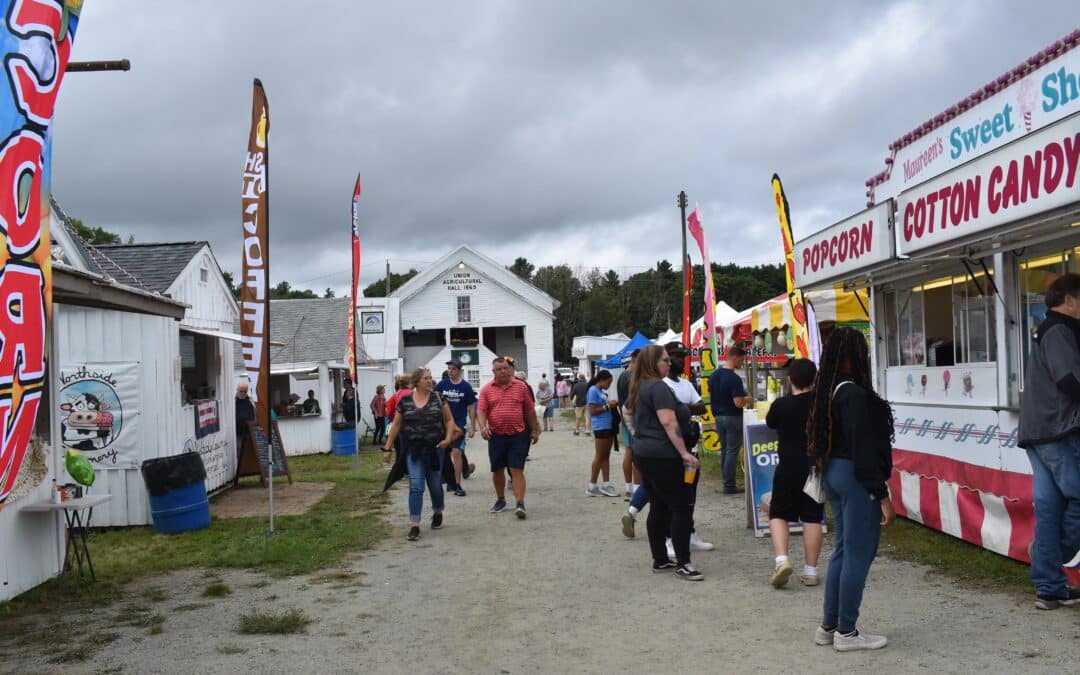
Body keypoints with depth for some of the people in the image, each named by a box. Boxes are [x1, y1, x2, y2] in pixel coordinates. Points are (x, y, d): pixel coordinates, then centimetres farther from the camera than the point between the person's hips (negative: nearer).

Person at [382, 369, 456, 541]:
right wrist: (387, 448, 5)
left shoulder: (438, 398, 1)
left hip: (435, 450, 1)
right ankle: (414, 525, -7)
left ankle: (437, 513, 39)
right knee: (415, 486, -9)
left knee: (435, 485, 12)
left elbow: (449, 420, 6)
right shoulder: (405, 401, 0)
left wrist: (448, 438, -11)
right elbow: (396, 425, 6)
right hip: (413, 451, -1)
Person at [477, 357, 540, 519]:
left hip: (518, 435, -2)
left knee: (517, 470, -7)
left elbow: (530, 410, 9)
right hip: (496, 436, 2)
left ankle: (520, 504, -10)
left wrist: (534, 430, 10)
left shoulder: (521, 386, 2)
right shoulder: (487, 389, 2)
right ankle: (500, 500, 31)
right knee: (497, 470, 13)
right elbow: (481, 411, -3)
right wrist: (483, 426, -22)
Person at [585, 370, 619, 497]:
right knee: (599, 456, -2)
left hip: (608, 426, 8)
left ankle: (606, 484, 14)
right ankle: (592, 487, 5)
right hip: (600, 427, -8)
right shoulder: (593, 390, -11)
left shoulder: (602, 391, 14)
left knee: (606, 456, 10)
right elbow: (593, 411, -15)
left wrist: (612, 405, 5)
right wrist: (608, 406, -14)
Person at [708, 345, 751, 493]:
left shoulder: (714, 375, 5)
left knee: (724, 450, 14)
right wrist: (747, 400, -4)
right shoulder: (734, 378, -20)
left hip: (718, 416, 8)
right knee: (732, 451, -2)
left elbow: (710, 396, 13)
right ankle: (729, 485, 0)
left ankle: (727, 482, 19)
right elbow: (738, 403, -23)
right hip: (732, 417, -8)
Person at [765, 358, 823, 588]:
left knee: (778, 514, 8)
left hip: (789, 468, -2)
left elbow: (770, 423, 10)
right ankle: (810, 570, 9)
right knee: (812, 518, 7)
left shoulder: (780, 405, -10)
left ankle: (781, 559, -12)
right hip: (817, 468, 2)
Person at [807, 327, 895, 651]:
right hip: (856, 478, -10)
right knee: (858, 554, -1)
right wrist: (882, 494, -17)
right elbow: (864, 448, -20)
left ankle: (828, 626, 23)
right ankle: (846, 633, 7)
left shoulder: (828, 392, 9)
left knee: (842, 550, 16)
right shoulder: (854, 394, -18)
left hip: (833, 474, 10)